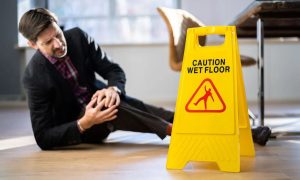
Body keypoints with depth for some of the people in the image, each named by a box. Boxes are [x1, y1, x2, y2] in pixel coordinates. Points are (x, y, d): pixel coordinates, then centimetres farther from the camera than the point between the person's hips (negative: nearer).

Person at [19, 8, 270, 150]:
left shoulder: (77, 37, -13)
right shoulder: (34, 77, -24)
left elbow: (115, 71, -7)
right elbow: (43, 138, -24)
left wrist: (113, 89, -32)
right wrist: (84, 123, -40)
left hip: (101, 100, 4)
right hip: (76, 126, -4)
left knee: (162, 115, -17)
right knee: (111, 108, -38)